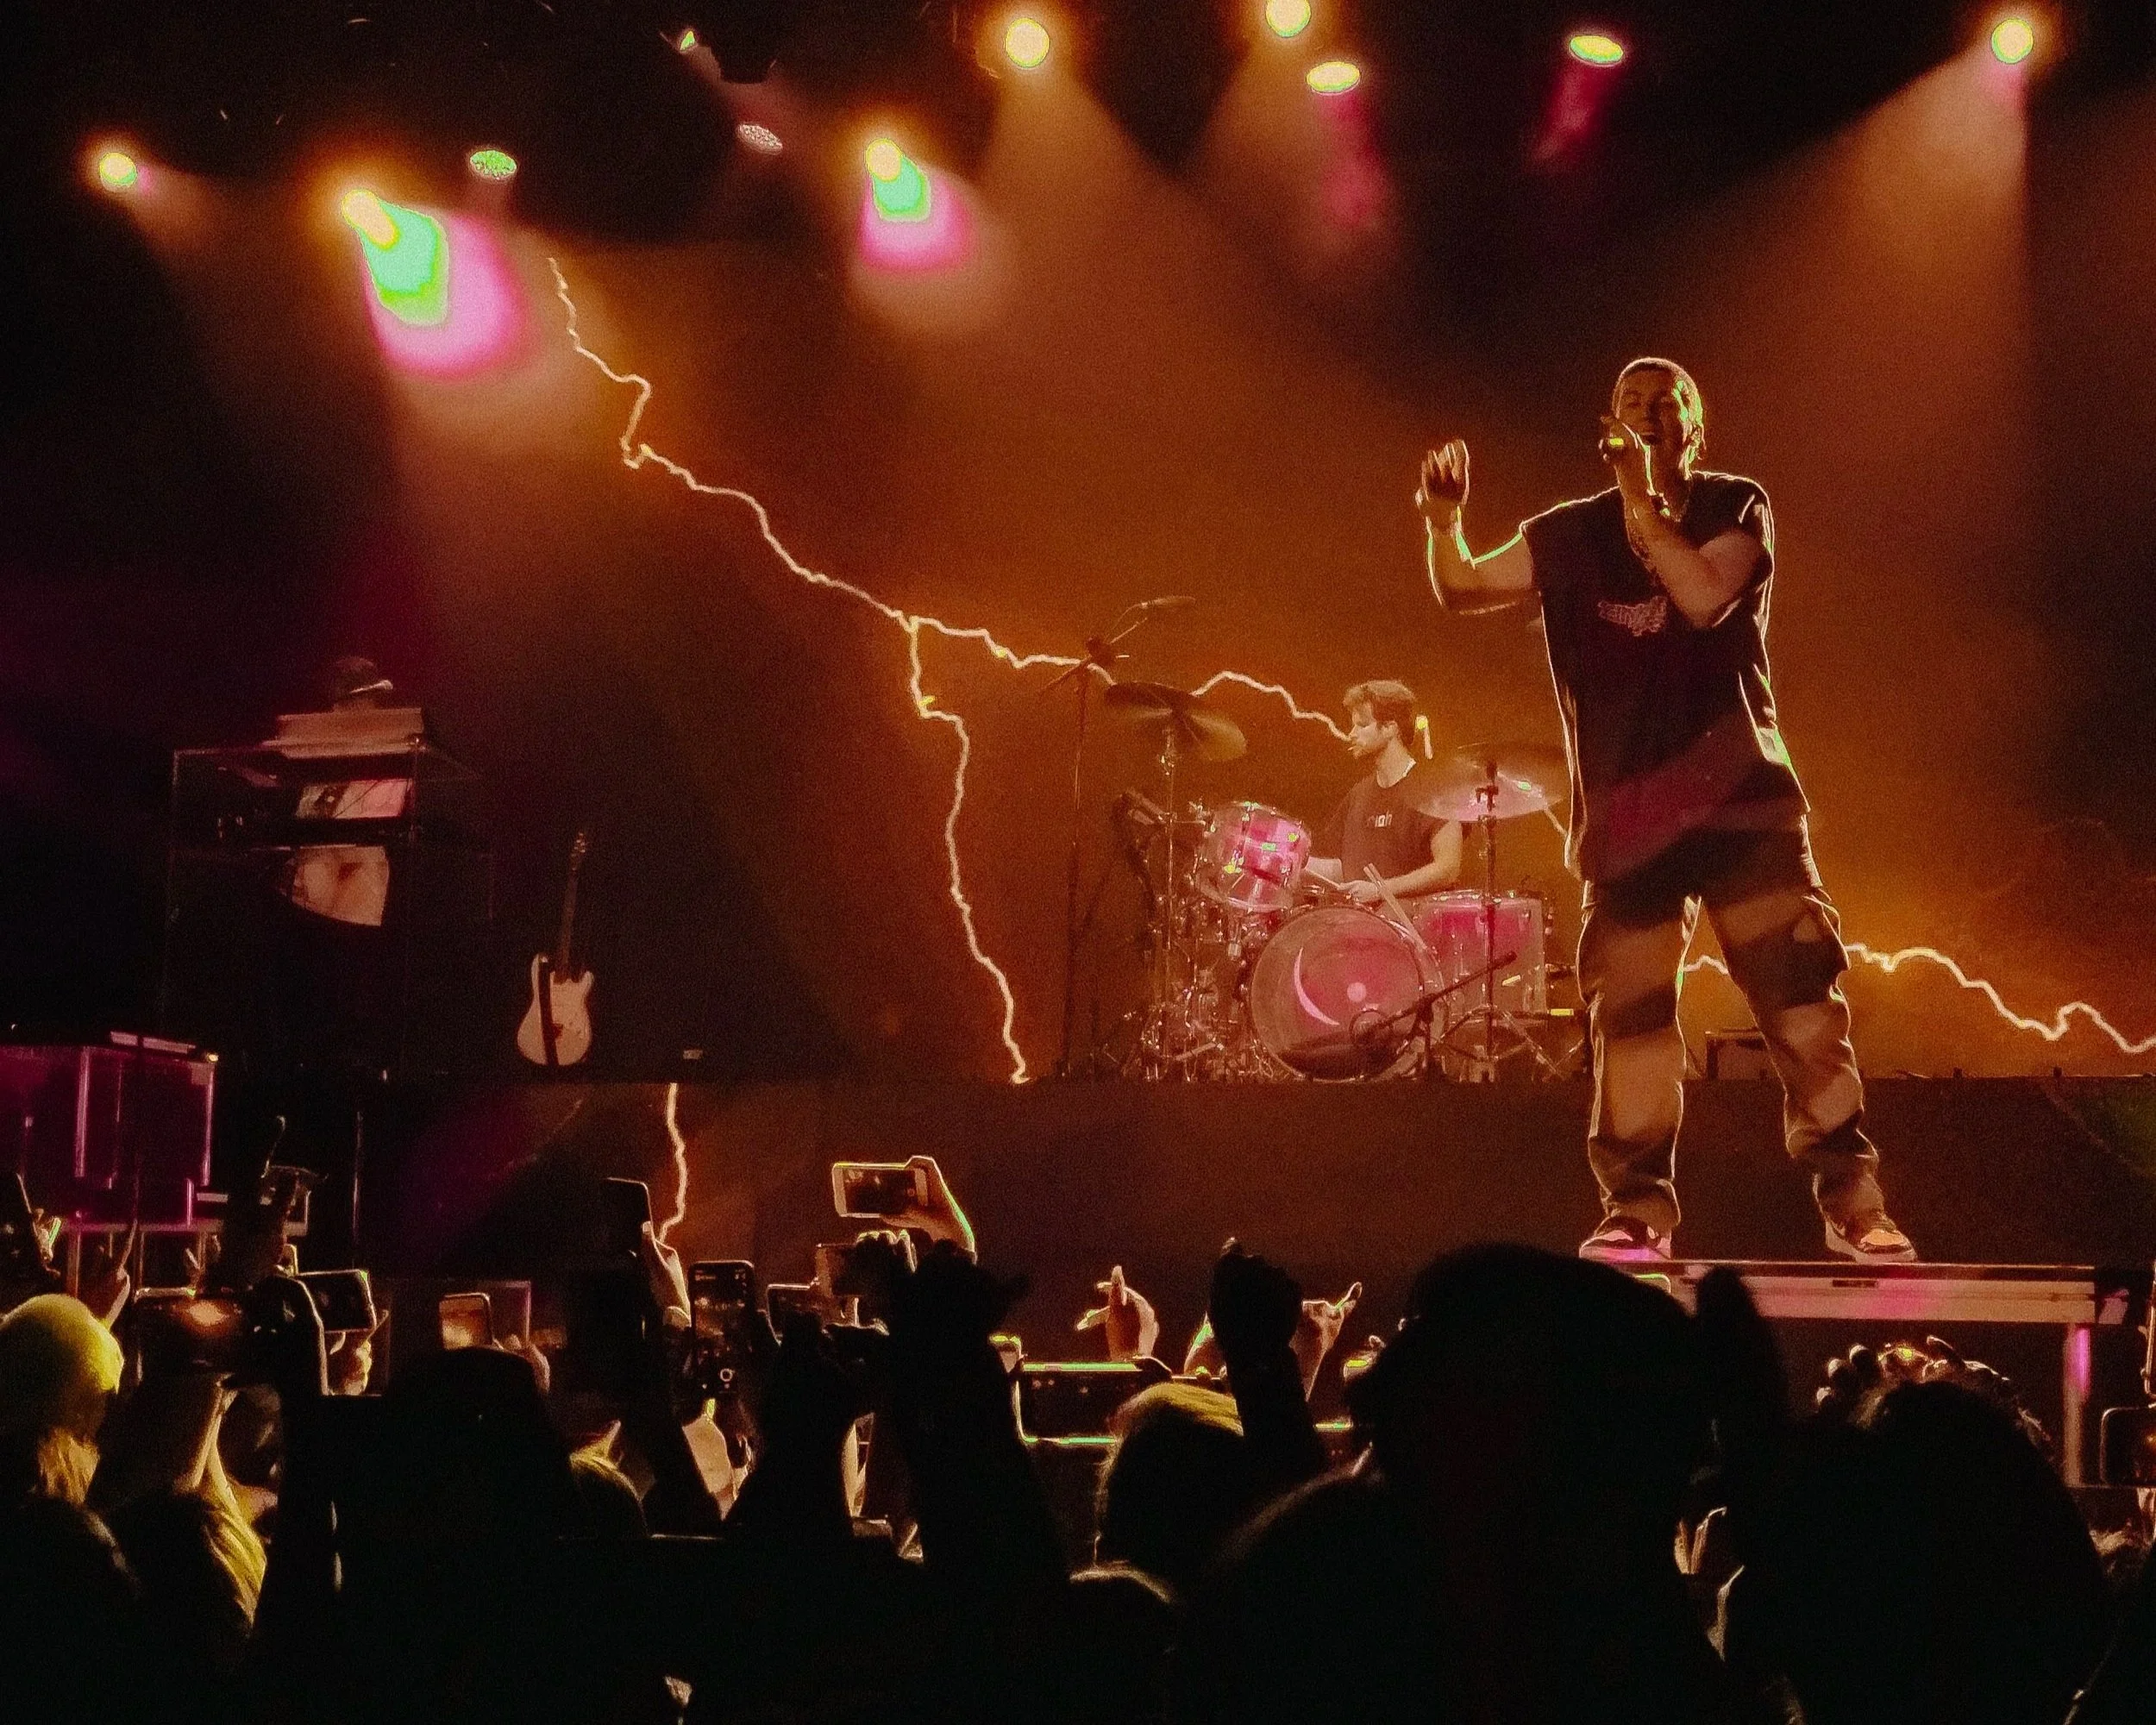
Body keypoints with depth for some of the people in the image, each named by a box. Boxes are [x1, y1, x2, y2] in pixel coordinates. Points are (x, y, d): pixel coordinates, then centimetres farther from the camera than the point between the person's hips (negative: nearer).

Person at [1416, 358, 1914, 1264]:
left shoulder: (1734, 508, 1)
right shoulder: (1571, 534, 8)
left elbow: (1705, 597, -16)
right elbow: (1462, 589, 5)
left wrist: (1644, 503, -16)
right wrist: (1446, 523, -15)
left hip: (1735, 789, -2)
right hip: (1626, 808, 2)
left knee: (1799, 988, -9)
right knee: (1630, 1011, 3)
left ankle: (1853, 1200, -6)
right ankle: (1637, 1209, 11)